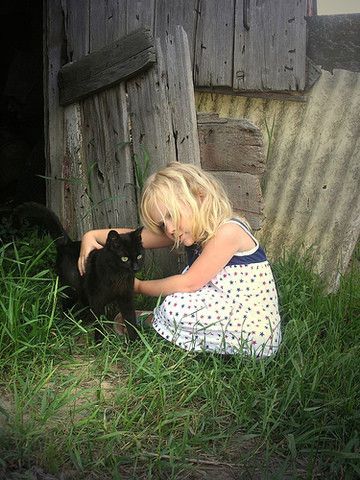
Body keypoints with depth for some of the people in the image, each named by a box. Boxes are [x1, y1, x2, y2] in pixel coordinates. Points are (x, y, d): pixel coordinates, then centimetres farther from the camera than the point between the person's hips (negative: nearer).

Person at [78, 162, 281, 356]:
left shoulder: (228, 231, -19)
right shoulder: (196, 231, 5)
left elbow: (188, 284, -19)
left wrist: (139, 286, -7)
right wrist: (92, 236, -5)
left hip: (257, 333, -9)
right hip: (233, 319, 9)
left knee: (175, 306, -19)